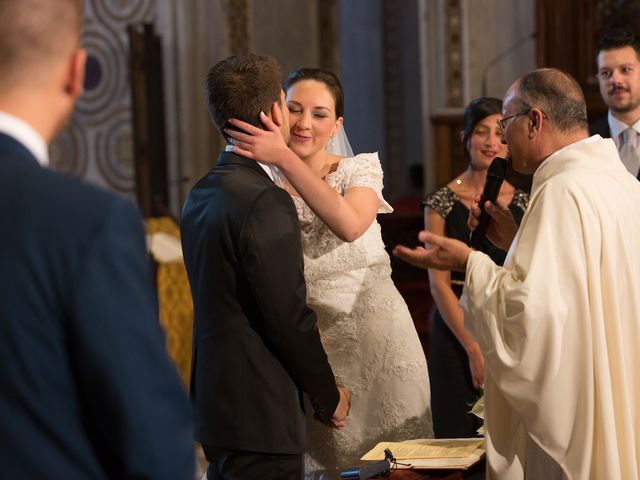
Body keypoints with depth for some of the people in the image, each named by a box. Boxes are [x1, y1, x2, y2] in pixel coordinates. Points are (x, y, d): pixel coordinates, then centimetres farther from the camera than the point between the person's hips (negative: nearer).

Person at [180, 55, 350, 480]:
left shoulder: (201, 195, 9)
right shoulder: (266, 201, -18)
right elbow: (290, 316, -17)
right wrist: (329, 397, -4)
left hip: (216, 407, 9)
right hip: (262, 417, -9)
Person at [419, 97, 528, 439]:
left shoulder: (525, 200, 3)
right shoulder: (441, 202, 0)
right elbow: (439, 283, -4)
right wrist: (474, 349, -12)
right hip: (457, 328, -1)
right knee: (460, 437, 1)